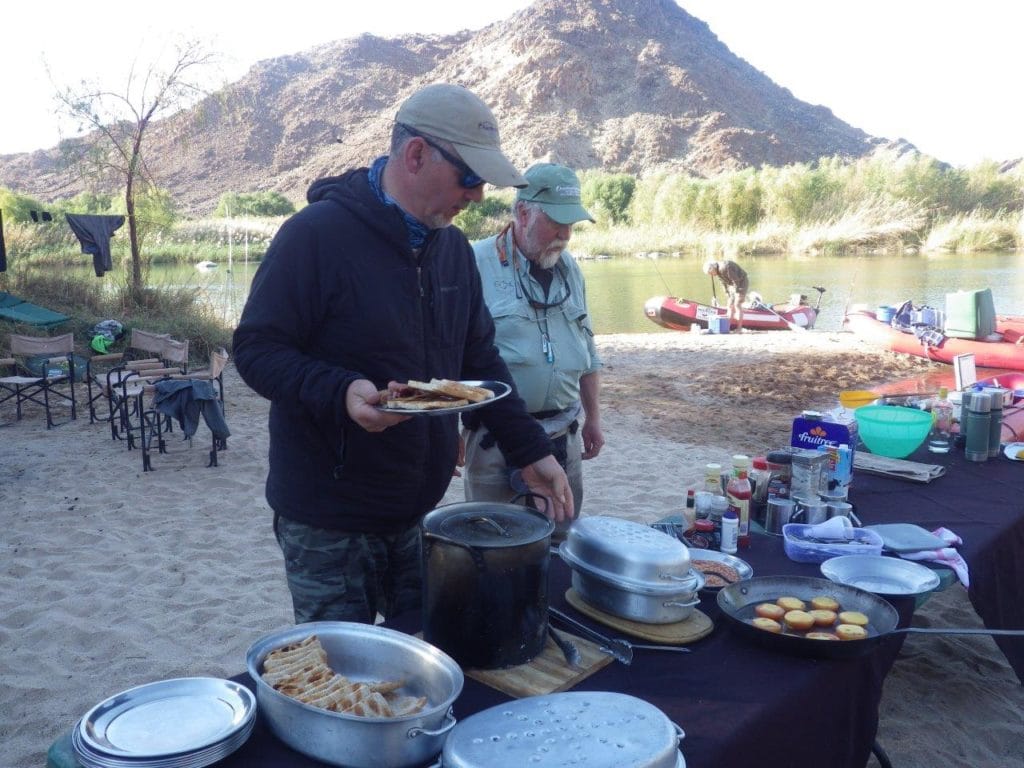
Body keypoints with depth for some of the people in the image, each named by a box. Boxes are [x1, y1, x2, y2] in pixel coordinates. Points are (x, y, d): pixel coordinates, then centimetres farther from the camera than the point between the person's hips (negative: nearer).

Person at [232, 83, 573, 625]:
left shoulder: (452, 246, 6)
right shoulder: (317, 234, -16)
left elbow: (479, 358, 12)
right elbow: (256, 350, -15)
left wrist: (529, 451, 5)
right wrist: (342, 392, -32)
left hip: (418, 514, 7)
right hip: (327, 526, -6)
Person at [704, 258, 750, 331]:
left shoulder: (725, 267, -31)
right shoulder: (717, 271, -2)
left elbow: (736, 281, -28)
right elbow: (723, 282, 8)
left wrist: (738, 294, -21)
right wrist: (728, 294, 5)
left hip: (742, 282, -9)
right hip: (733, 285, 9)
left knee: (737, 305, -14)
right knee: (730, 305, 4)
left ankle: (739, 328, -12)